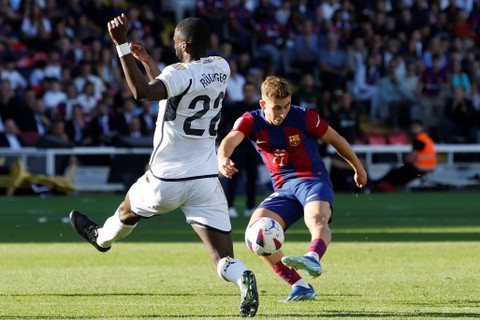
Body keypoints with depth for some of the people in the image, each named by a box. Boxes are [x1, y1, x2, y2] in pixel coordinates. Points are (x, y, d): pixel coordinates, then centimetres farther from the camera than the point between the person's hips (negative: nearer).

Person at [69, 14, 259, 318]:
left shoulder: (180, 73, -18)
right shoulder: (220, 68, 5)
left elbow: (143, 91, -37)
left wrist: (122, 45, -34)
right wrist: (148, 61, 27)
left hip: (166, 181, -4)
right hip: (206, 180, 4)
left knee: (128, 210, 31)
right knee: (224, 260, -3)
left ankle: (102, 236, 60)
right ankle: (242, 278, -34)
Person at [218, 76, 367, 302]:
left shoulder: (304, 117, -6)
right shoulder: (251, 122, -3)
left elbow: (335, 139, 8)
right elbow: (231, 139, -24)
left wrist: (358, 168, 20)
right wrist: (223, 159, -49)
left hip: (314, 180, -4)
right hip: (283, 188, 4)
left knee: (316, 218, -36)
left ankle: (313, 259, -70)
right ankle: (300, 286, -19)